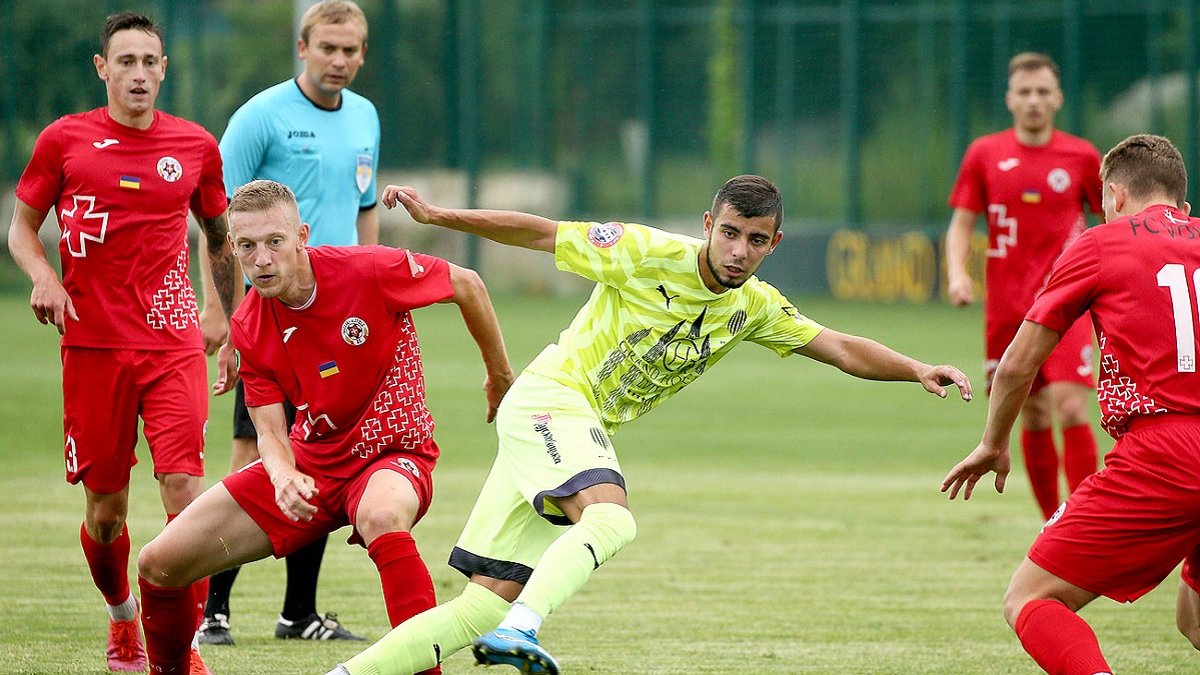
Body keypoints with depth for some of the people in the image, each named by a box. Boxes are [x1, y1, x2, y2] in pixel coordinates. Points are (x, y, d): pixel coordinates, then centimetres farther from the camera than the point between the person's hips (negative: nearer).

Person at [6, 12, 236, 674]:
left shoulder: (196, 145, 6)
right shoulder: (64, 140, 2)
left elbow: (218, 233, 21)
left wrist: (225, 317, 18)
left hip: (174, 341, 0)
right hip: (92, 342, 0)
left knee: (184, 488, -15)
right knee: (105, 506, 5)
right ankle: (122, 620, 32)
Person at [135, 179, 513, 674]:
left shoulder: (370, 271, -20)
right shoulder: (250, 329, -7)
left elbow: (467, 284, -4)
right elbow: (270, 431, -7)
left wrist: (499, 376, 8)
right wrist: (283, 476, -32)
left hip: (394, 451, -4)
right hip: (311, 459, 4)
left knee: (381, 515, -44)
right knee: (160, 563, -3)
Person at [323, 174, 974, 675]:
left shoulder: (755, 307, 6)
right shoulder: (650, 254, -13)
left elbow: (842, 349, 4)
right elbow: (542, 233, -7)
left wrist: (917, 370, -12)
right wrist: (437, 216, -9)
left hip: (582, 428, 7)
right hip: (550, 396, -7)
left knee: (490, 601, 1)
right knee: (611, 516, -36)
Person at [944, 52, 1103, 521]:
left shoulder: (1082, 156, 2)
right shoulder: (984, 155, 5)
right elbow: (962, 223, 7)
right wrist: (957, 273, -10)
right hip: (1007, 306, 2)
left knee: (1070, 409, -16)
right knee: (1033, 419, 6)